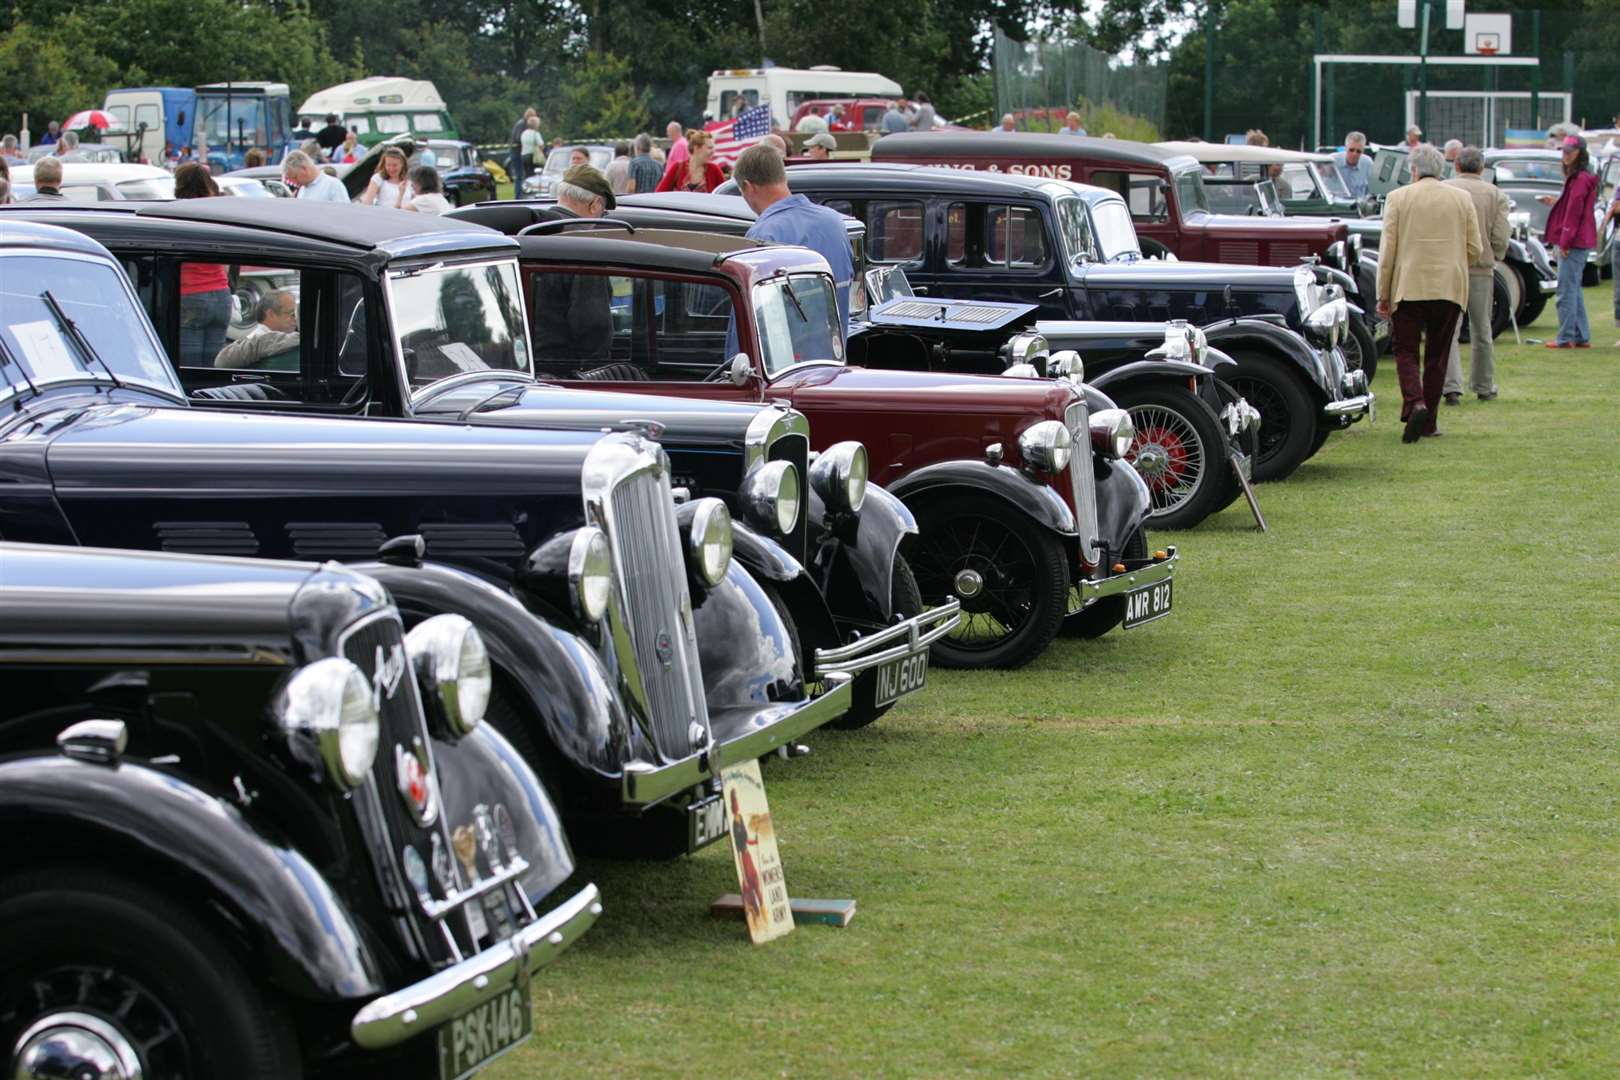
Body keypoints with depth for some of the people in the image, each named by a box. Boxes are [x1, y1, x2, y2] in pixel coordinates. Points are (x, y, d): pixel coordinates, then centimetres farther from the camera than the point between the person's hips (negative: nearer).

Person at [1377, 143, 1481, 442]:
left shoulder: (1398, 198, -2)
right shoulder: (1462, 199, 5)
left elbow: (1388, 250, -4)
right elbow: (1475, 249, 4)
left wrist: (1383, 294, 1)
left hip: (1408, 287, -2)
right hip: (1450, 288, 2)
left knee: (1406, 351, 4)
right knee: (1437, 356, 11)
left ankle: (1415, 404, -20)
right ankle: (1428, 421, 11)